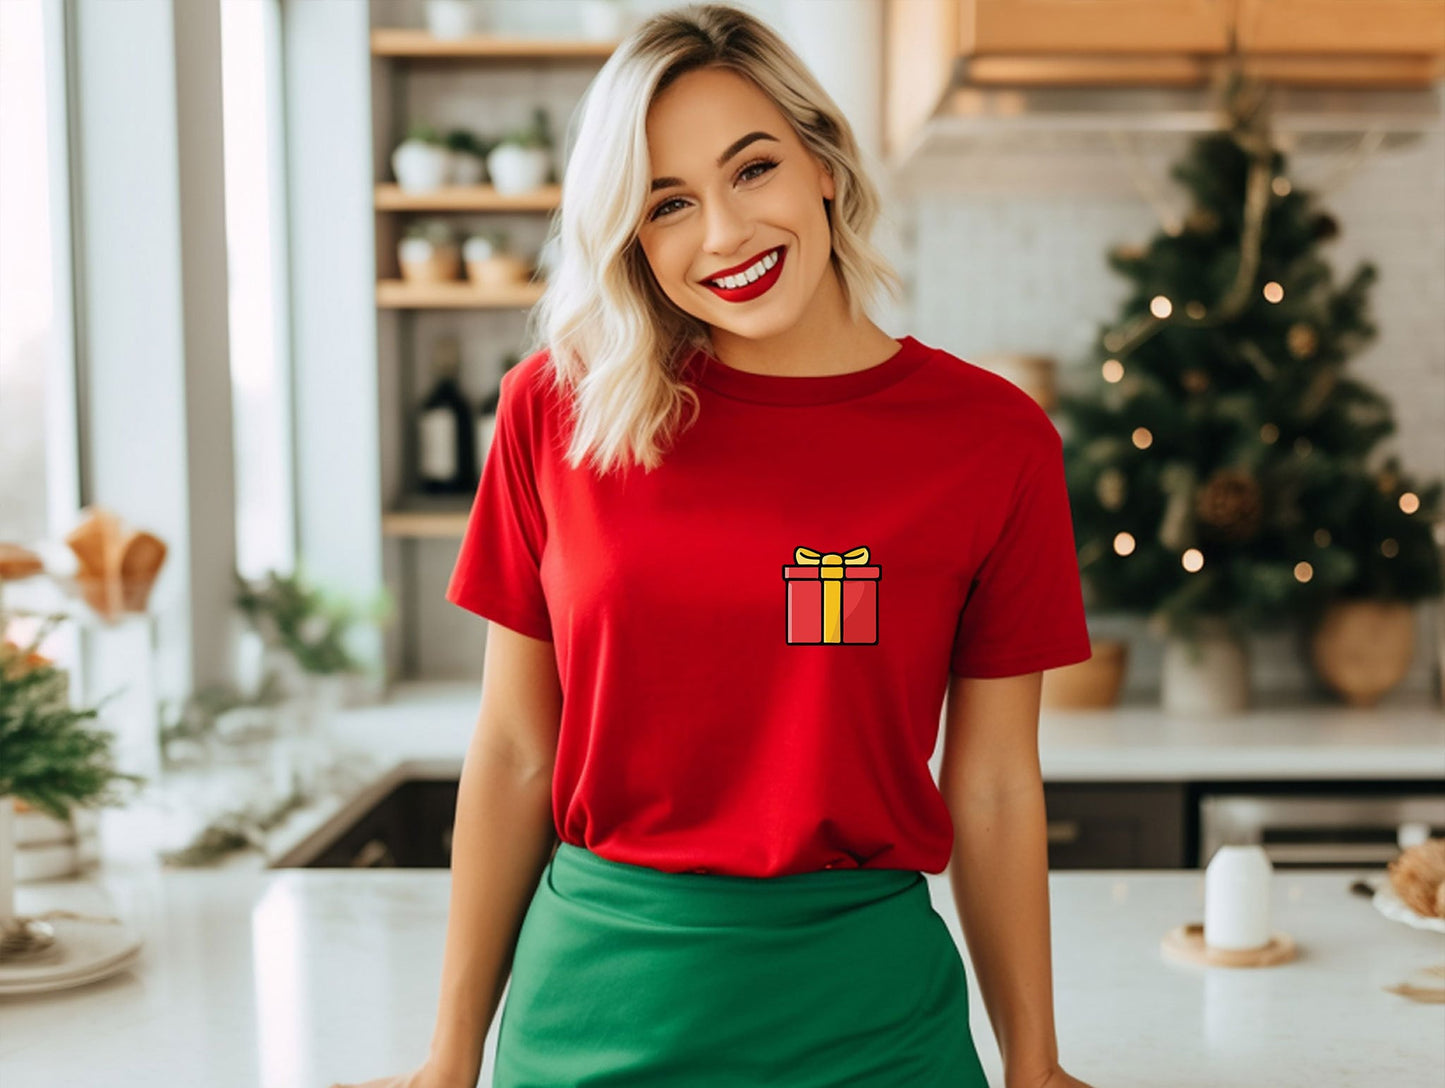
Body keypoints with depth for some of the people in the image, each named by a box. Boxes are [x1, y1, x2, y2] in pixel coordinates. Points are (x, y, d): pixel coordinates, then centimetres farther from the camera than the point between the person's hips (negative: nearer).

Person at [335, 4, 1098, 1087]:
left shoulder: (991, 438, -6)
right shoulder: (558, 409, -4)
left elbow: (992, 788, 0)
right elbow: (515, 754, 1)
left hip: (862, 1001, 0)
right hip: (598, 996, 1)